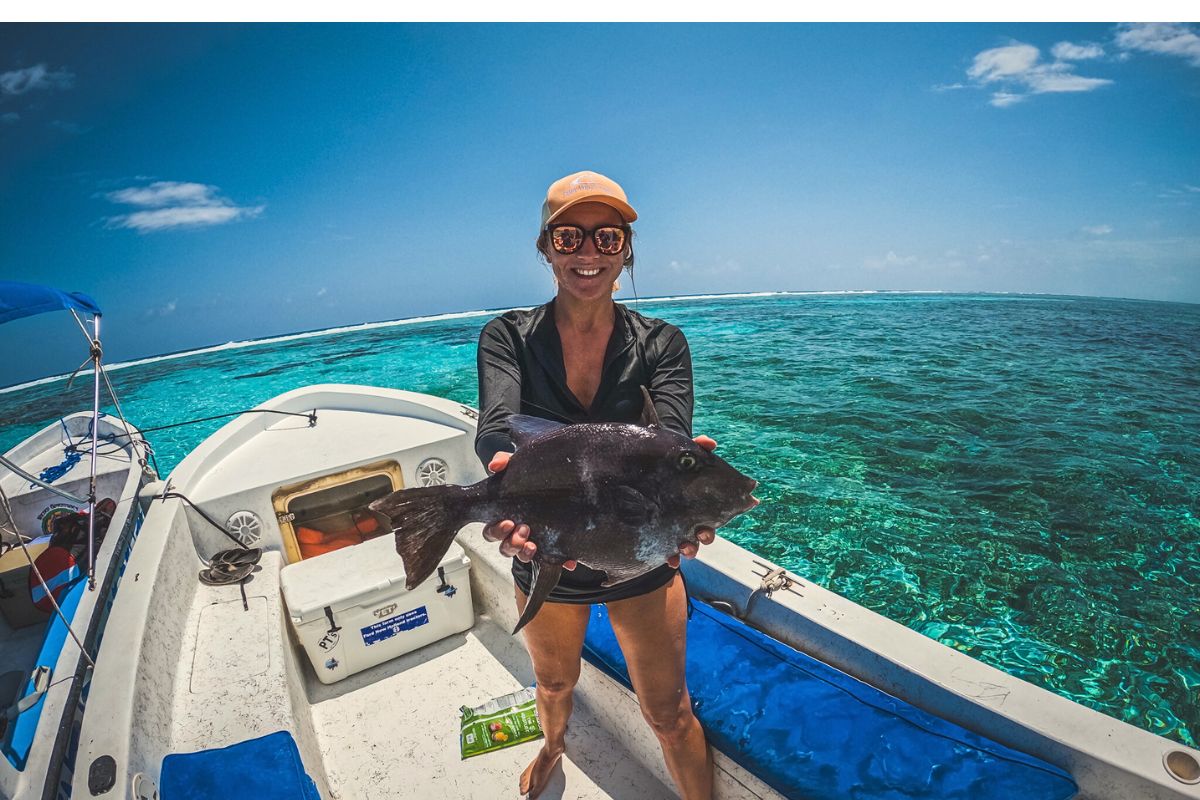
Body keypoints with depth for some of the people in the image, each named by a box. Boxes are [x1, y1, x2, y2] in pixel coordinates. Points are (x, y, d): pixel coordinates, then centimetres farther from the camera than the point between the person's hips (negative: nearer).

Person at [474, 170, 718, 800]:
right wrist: (505, 476, -52)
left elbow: (673, 435, -25)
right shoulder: (508, 337, -10)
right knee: (554, 684, 31)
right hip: (543, 562, 2)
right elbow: (496, 423, -28)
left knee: (669, 714, 16)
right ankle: (553, 747, 66)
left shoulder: (661, 343, -9)